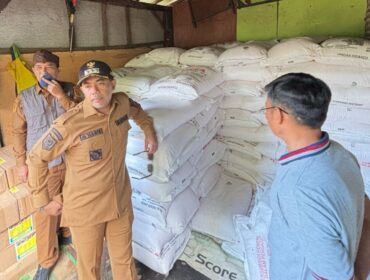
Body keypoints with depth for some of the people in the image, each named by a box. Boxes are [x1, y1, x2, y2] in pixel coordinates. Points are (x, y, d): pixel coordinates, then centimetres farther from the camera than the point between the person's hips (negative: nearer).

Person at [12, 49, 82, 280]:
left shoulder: (70, 90, -4)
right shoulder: (24, 98, -5)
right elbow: (19, 132, 1)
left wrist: (61, 96, -23)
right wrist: (21, 163, 0)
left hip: (71, 160, 2)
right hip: (43, 165, -1)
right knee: (45, 212, 7)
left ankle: (68, 233, 49)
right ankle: (47, 259, 26)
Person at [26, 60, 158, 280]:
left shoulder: (123, 103, -10)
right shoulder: (69, 124, -25)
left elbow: (138, 111, 18)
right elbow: (36, 159, -11)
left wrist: (150, 133, 14)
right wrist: (44, 199, -6)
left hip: (121, 202, 4)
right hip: (85, 208, -3)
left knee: (124, 259, 22)